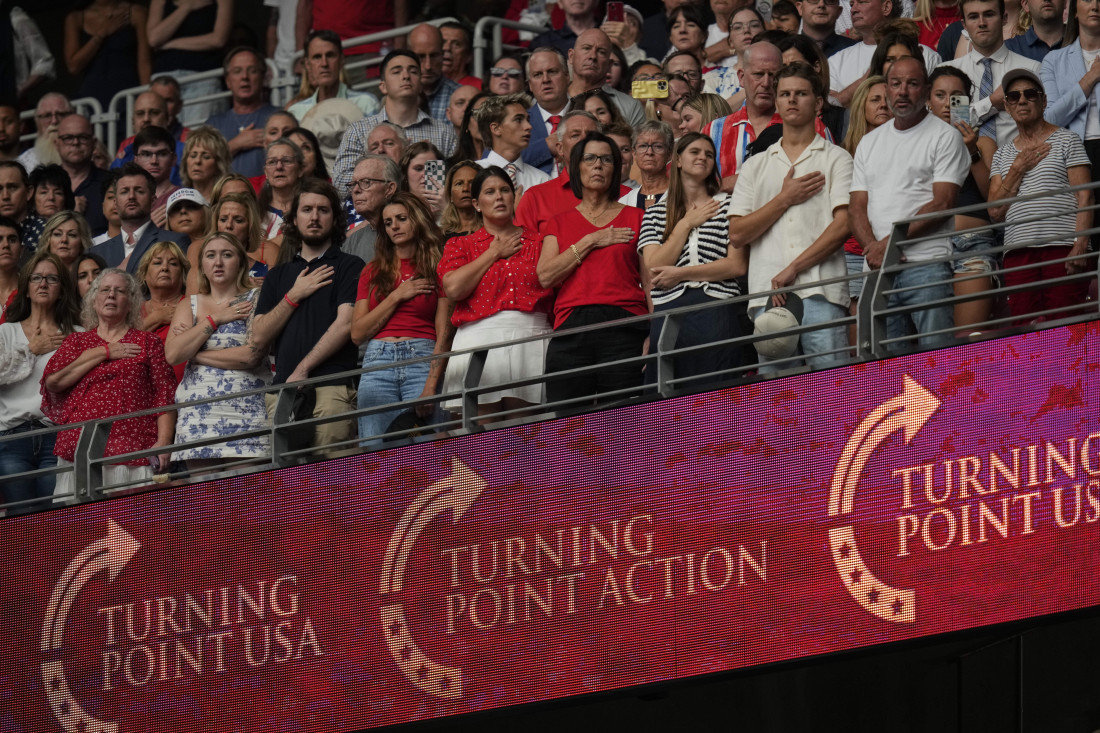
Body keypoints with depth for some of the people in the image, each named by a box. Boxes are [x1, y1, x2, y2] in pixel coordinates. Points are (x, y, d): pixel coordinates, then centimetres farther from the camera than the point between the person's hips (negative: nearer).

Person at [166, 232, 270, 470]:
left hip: (246, 412, -3)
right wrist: (215, 319, -1)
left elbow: (251, 355, -10)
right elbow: (173, 354, 2)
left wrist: (195, 354, -2)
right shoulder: (190, 305, 17)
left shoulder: (255, 300, 5)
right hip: (197, 413, 4)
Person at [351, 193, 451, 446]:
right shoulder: (373, 272, 19)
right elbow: (357, 333, 11)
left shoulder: (437, 268, 8)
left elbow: (443, 334, 0)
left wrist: (431, 386, -12)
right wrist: (397, 296, 2)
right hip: (377, 364, 3)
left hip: (423, 360, -3)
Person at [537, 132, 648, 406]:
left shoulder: (635, 217, 14)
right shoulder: (560, 223, 19)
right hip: (572, 330, 1)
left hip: (623, 329, -1)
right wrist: (590, 242, -1)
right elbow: (545, 276, 4)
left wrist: (654, 335, -4)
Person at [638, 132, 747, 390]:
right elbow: (653, 270, 1)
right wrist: (686, 224, 0)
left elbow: (738, 265, -1)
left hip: (716, 313, -1)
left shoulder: (726, 205, 9)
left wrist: (680, 274, -3)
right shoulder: (656, 212, 14)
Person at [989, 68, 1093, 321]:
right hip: (1018, 251, 4)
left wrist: (1080, 245, -13)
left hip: (1062, 247, -4)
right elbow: (996, 212, 12)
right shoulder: (1002, 155, 21)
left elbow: (1084, 197, 0)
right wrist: (1018, 169, 2)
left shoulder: (1066, 141, 10)